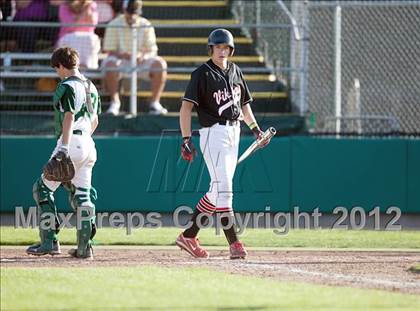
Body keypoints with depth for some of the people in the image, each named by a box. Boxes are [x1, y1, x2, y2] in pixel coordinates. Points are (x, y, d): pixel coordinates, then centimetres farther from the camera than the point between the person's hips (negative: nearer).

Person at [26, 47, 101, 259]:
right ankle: (84, 246, 5)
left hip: (71, 142, -8)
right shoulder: (91, 87, 17)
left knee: (43, 188, 0)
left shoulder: (68, 86, -9)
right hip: (88, 144, 8)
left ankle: (49, 241, -6)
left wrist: (64, 148, -24)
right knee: (81, 194, 10)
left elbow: (69, 116, -19)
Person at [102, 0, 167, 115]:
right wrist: (122, 55, -29)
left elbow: (152, 51, 0)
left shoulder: (145, 25, 3)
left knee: (160, 63, -26)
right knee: (110, 63, -35)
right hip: (121, 62, -2)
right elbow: (110, 51, -6)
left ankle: (155, 103, -21)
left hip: (141, 62, 2)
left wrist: (143, 55, -24)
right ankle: (114, 102, -23)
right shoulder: (114, 25, -2)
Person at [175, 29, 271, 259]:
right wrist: (186, 140, -22)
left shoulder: (235, 71, 13)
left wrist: (255, 128, 12)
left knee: (217, 191, 9)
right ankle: (234, 244, -15)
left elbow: (244, 103, 24)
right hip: (213, 134, -8)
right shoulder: (202, 73, -8)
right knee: (223, 189, -13)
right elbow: (186, 107, -14)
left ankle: (188, 236, 17)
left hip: (234, 132, 8)